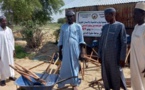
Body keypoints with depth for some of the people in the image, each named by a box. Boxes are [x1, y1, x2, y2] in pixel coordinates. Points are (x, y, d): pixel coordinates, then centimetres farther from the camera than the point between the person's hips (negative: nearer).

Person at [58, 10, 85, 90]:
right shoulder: (63, 27, 7)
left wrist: (82, 52, -6)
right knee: (64, 67, 7)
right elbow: (60, 41, 9)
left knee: (75, 67, 7)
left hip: (75, 50, -1)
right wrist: (60, 52, 7)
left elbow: (81, 40, -1)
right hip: (66, 50, 2)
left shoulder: (78, 26, 1)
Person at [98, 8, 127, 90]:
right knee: (105, 75, 10)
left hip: (115, 56, -5)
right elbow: (101, 42, 13)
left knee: (116, 75, 4)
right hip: (105, 56, 5)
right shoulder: (104, 27, 10)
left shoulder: (120, 26, -5)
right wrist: (100, 55, 9)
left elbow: (124, 43, -8)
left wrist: (122, 58, -11)